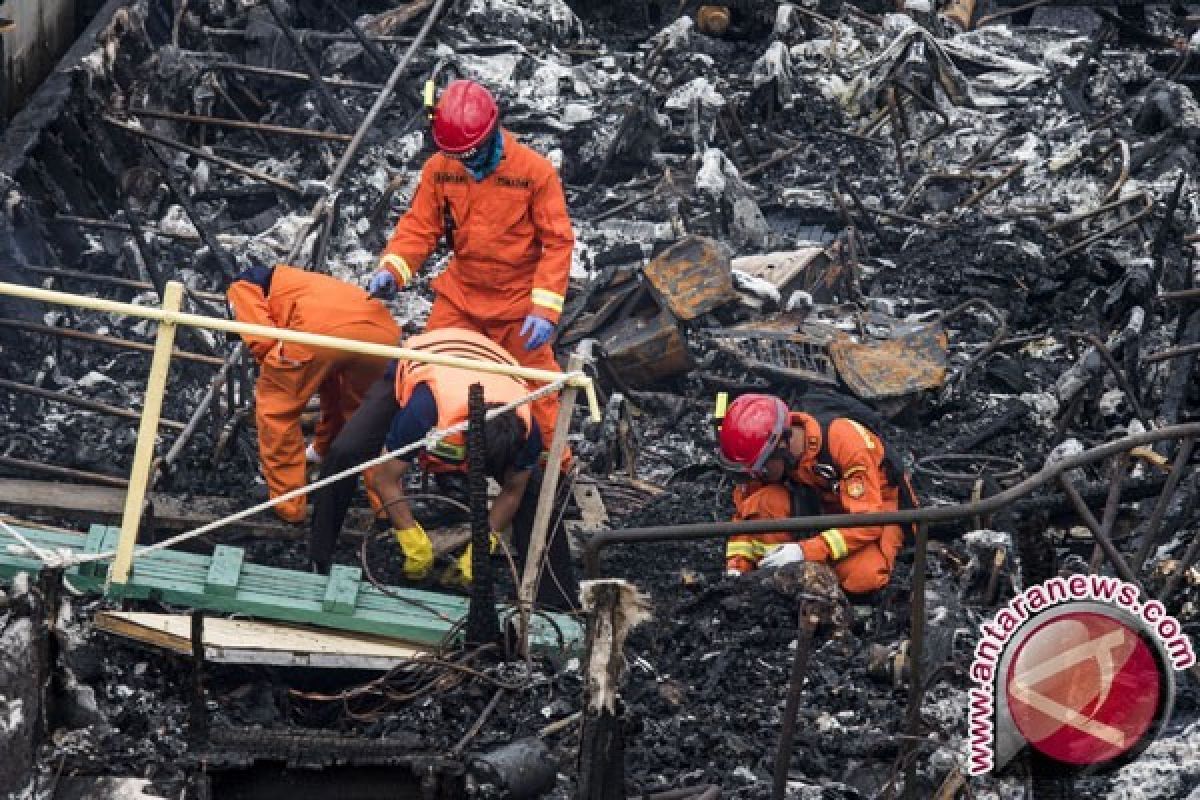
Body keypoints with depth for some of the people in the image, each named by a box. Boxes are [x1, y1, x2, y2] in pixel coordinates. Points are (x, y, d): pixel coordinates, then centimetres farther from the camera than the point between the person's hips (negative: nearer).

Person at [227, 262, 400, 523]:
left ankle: (288, 507, 20)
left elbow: (262, 339, 6)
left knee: (276, 409, 17)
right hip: (384, 332, 6)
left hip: (321, 328, -6)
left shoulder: (242, 287, 27)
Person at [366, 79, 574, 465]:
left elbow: (558, 242, -14)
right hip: (458, 298, 3)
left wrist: (545, 309, -21)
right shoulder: (439, 168, -7)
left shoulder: (536, 171, -16)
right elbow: (419, 227, -1)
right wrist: (391, 269, -21)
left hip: (518, 304, -3)